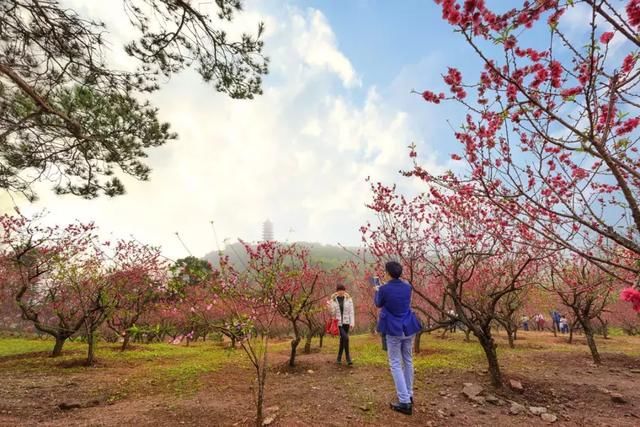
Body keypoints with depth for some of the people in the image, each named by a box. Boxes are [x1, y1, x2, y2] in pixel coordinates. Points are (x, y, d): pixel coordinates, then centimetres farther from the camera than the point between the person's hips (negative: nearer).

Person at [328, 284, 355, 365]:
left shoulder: (348, 299, -1)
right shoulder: (333, 300, -2)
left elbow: (351, 312, 0)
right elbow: (332, 313, -3)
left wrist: (352, 323, -5)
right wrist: (330, 306, -21)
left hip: (346, 323, 2)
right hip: (338, 323, -2)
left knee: (342, 340, 10)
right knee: (345, 338, -19)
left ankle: (339, 358, 27)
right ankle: (348, 357, -4)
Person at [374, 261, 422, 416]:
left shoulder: (384, 289, -17)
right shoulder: (407, 287, -2)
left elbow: (378, 304, 3)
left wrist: (377, 291, 22)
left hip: (394, 330, -5)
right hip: (408, 328, 5)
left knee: (395, 364, 4)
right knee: (408, 361, 18)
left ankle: (405, 402, 2)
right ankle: (409, 396, 31)